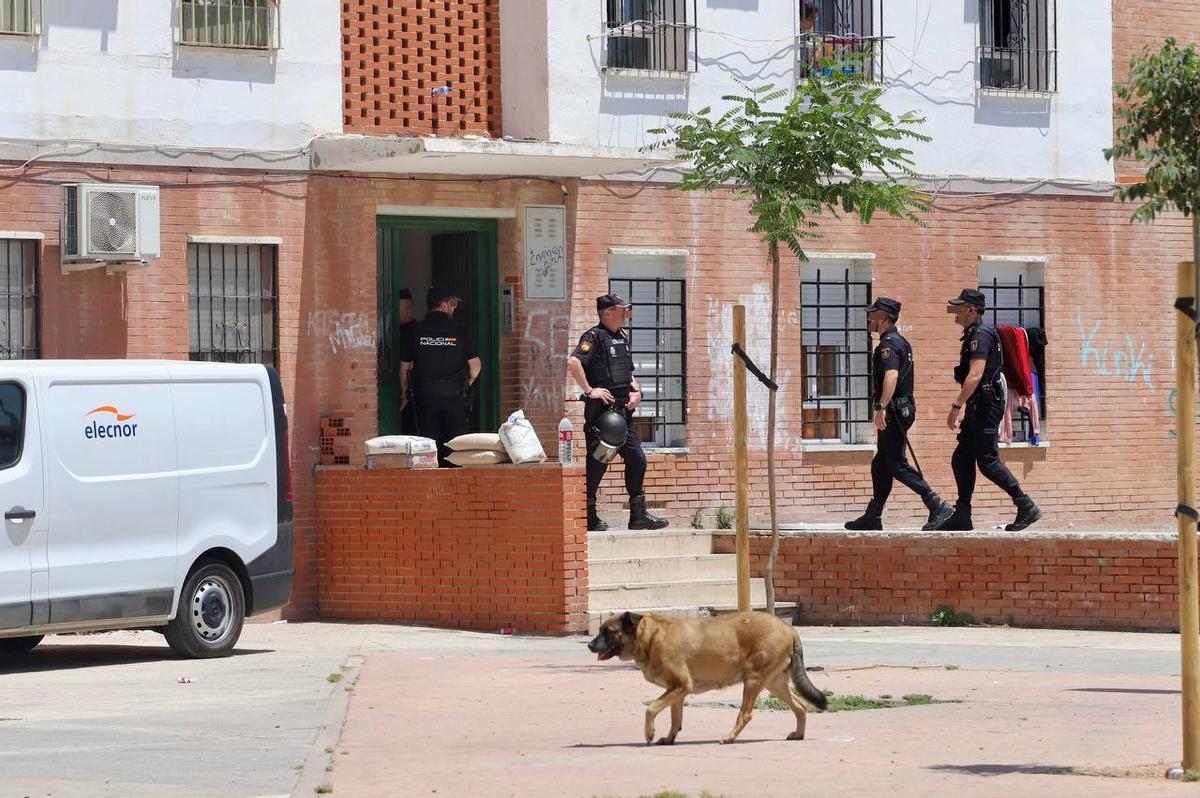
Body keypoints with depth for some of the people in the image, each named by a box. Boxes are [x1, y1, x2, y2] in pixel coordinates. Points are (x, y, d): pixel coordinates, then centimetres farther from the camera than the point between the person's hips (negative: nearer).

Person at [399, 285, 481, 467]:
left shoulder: (416, 331, 1)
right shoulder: (460, 331, -2)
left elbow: (404, 368, 5)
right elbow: (476, 366, 0)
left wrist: (404, 394, 19)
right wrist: (466, 385, 19)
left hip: (425, 394, 1)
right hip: (454, 395, -1)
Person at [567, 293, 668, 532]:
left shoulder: (623, 338, 17)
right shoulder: (594, 337, -10)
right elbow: (573, 362, -24)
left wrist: (636, 391, 9)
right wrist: (589, 391, -22)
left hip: (623, 410, 8)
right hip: (601, 411, -8)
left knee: (636, 459, 8)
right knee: (597, 462, -4)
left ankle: (638, 515, 14)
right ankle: (589, 518, 3)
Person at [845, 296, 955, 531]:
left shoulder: (888, 344, -16)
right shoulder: (901, 342, 18)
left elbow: (891, 376, -31)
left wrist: (881, 407, -38)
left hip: (894, 412, -11)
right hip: (904, 408, 11)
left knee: (897, 465, -10)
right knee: (880, 465, 13)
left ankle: (938, 506, -15)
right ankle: (872, 517, 17)